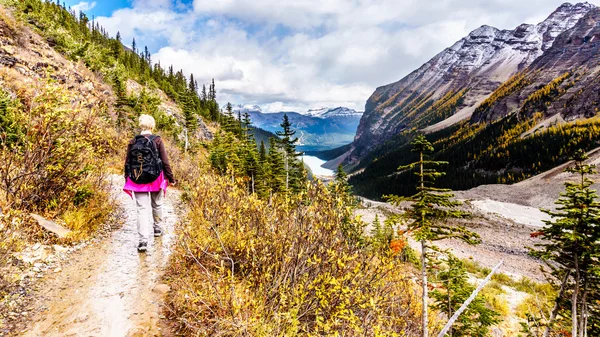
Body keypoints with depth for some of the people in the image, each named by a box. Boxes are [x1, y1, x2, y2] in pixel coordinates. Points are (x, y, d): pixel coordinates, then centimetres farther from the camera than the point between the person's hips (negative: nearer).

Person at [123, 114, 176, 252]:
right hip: (156, 179, 0)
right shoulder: (157, 141, -7)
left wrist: (127, 179, 16)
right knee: (157, 205, 20)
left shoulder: (132, 142, -1)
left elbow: (127, 163, 5)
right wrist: (170, 178, 3)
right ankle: (157, 228, 38)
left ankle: (143, 240, -10)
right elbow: (165, 162, -6)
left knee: (142, 209, -1)